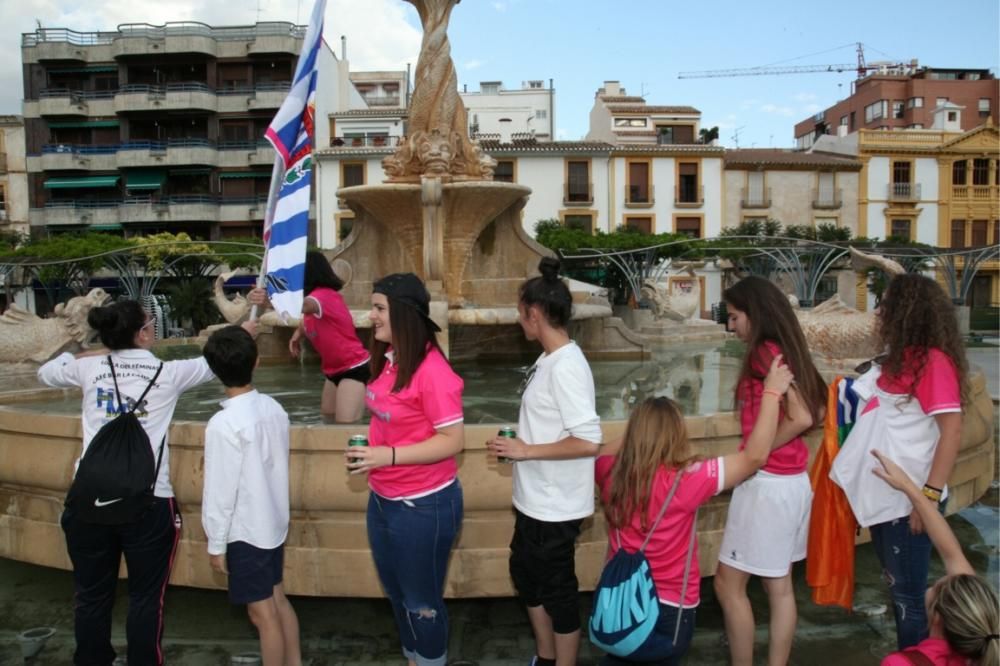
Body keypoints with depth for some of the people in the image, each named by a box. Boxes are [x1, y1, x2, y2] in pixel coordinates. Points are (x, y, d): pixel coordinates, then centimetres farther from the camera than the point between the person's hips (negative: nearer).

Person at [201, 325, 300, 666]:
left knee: (263, 614, 5)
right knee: (278, 600, 20)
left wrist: (215, 543, -8)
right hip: (274, 523, 7)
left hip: (245, 531, -7)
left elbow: (220, 489, -18)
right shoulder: (274, 408, -2)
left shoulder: (224, 424, -22)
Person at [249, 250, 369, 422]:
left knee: (345, 426, -15)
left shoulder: (324, 295, -24)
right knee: (327, 416, 19)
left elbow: (302, 305, -47)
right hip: (334, 369, 11)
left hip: (354, 369, -11)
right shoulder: (317, 296, 7)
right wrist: (298, 334, -5)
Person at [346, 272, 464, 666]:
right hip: (382, 499, 9)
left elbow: (453, 440, -23)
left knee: (422, 601, 12)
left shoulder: (431, 370, -23)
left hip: (423, 505, -9)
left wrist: (389, 455, -28)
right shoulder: (387, 359, 2)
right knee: (396, 593, 25)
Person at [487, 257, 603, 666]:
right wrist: (518, 444, 2)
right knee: (526, 575, 23)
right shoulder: (548, 360, 5)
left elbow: (587, 442, -27)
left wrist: (526, 451, -20)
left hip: (555, 506, -10)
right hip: (534, 499, 10)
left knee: (557, 589, 8)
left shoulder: (566, 366, -23)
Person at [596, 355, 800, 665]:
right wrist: (772, 393, -10)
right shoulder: (685, 482, -23)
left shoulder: (612, 473, -10)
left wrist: (639, 425, 12)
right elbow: (755, 456, -16)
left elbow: (604, 452, 17)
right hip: (669, 611, -4)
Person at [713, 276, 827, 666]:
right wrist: (779, 443, 8)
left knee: (728, 585, 3)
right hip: (793, 481, 9)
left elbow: (801, 417, -24)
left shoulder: (764, 353, -15)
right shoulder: (786, 351, 10)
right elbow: (818, 412, 13)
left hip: (767, 483, -9)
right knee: (779, 587, 15)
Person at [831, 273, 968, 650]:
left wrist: (931, 494, -24)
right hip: (885, 495, 9)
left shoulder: (933, 360, -15)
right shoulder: (899, 360, 11)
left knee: (909, 595, 2)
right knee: (896, 588, 19)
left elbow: (952, 430, -21)